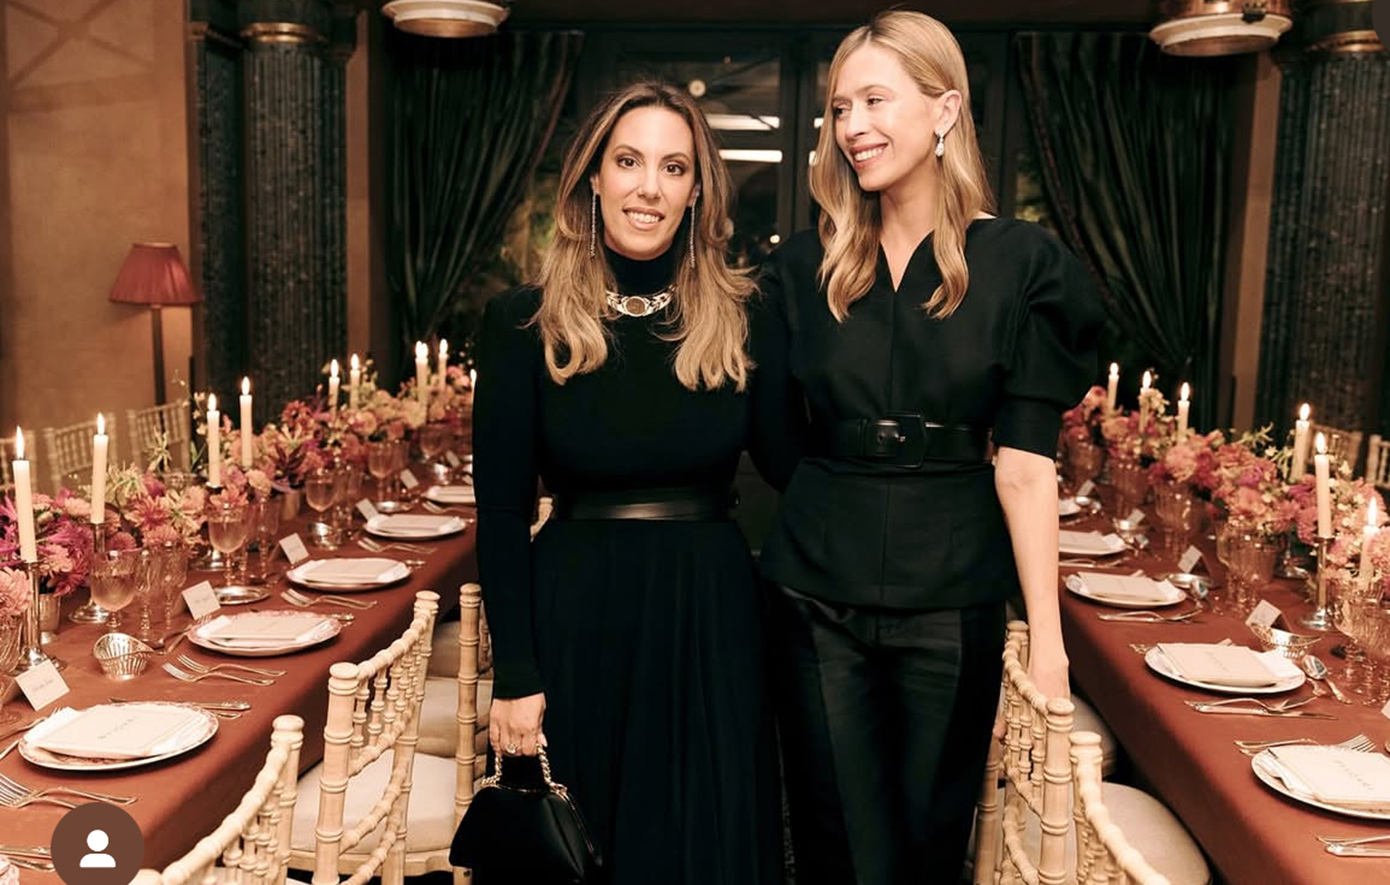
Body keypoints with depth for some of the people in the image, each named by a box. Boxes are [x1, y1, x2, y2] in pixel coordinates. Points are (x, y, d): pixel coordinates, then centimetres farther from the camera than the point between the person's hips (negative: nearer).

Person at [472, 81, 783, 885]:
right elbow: (502, 512, -3)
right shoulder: (525, 323, -4)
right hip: (579, 616, -1)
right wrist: (516, 676, -5)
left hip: (714, 616, 1)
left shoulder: (741, 317, -1)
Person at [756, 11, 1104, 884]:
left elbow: (1024, 462, -8)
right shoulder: (807, 264, 4)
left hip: (953, 591, -1)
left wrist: (1047, 639, -11)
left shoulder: (1021, 263, -4)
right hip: (819, 584, 2)